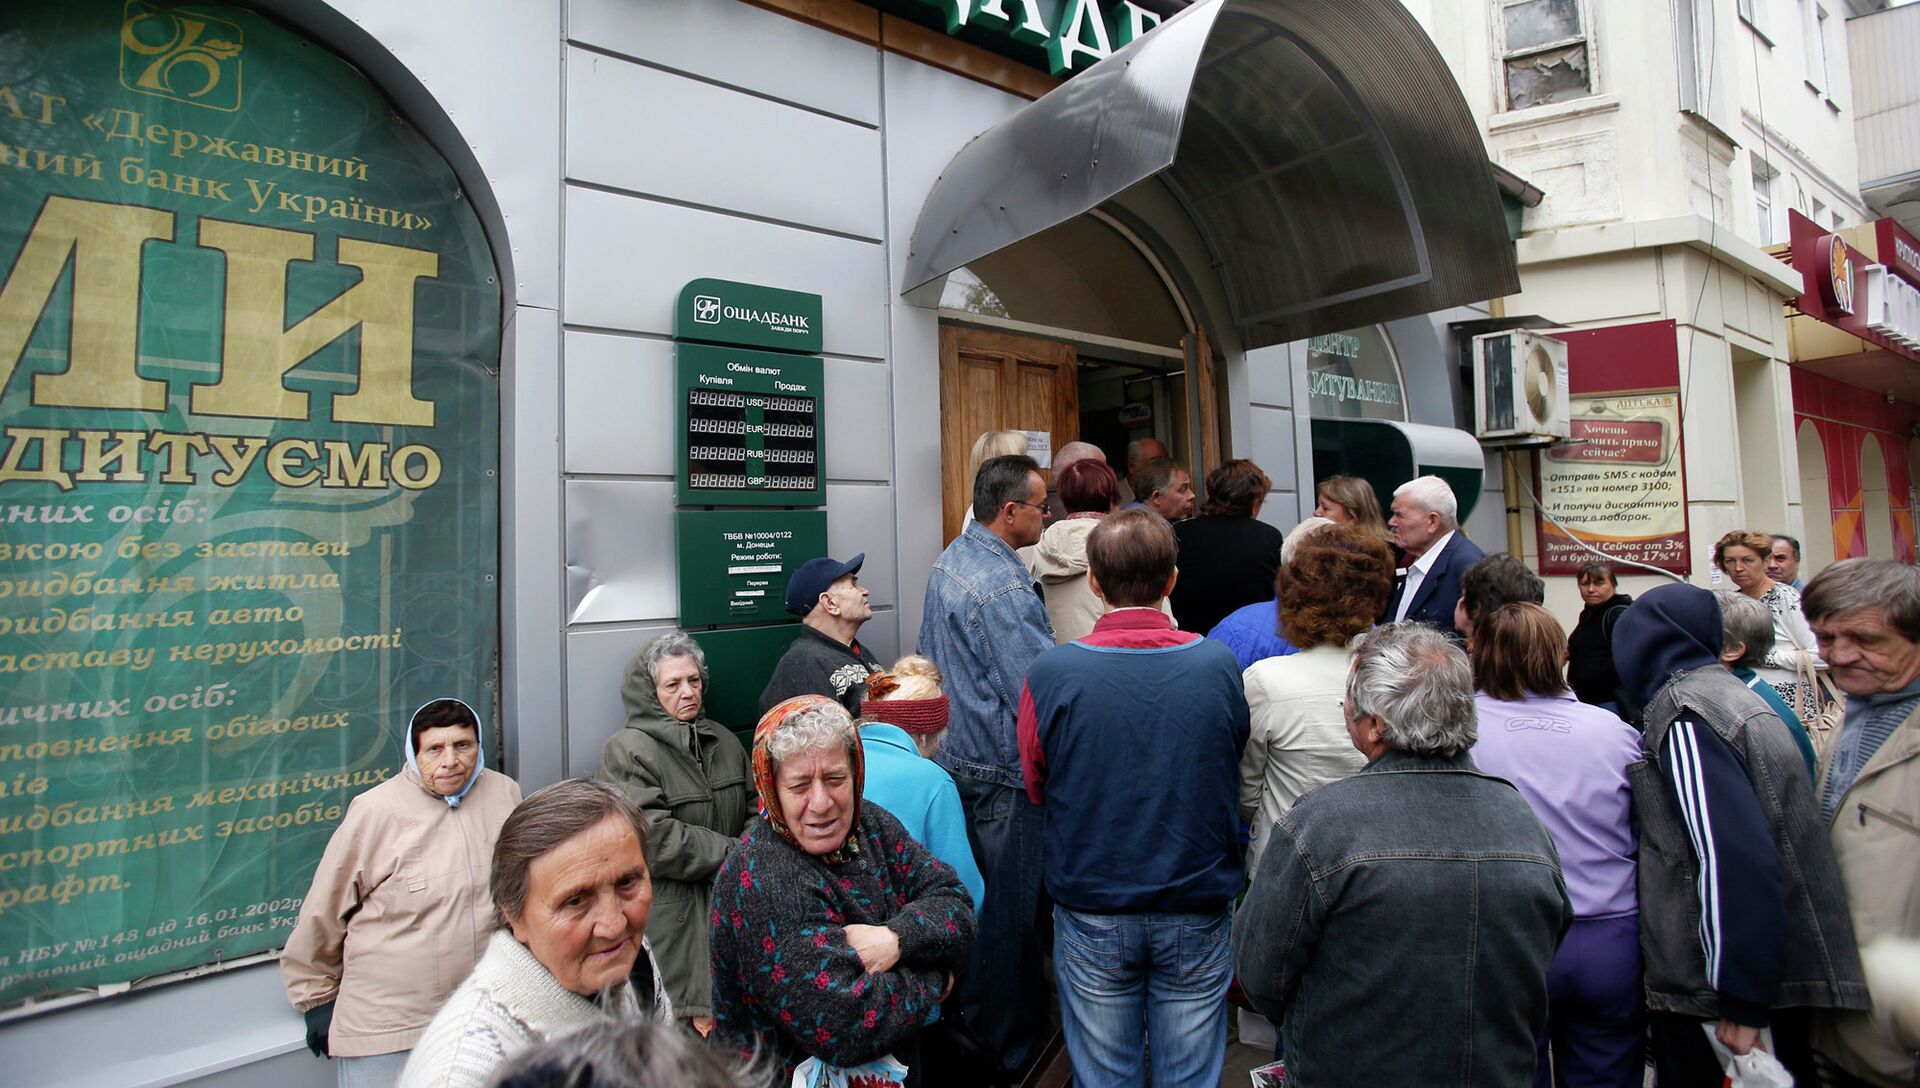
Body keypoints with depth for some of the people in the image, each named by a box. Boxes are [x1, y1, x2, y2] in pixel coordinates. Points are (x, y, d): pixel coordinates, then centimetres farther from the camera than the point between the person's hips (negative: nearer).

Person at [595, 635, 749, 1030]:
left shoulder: (725, 741, 12)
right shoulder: (627, 750, -10)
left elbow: (753, 814, 15)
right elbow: (654, 838, -18)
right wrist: (733, 854, -12)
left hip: (729, 906, 6)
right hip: (667, 914, -6)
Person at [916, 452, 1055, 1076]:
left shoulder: (951, 560, 7)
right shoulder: (1002, 587, -24)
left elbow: (930, 654, 18)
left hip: (958, 760, 10)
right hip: (1004, 776, -10)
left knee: (977, 903, 22)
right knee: (1007, 916, 5)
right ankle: (1006, 1053, 22)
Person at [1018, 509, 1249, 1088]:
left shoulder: (1049, 673, -17)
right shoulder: (1219, 664, -13)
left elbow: (1036, 788, -2)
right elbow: (1237, 769, 5)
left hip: (1091, 914, -1)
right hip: (1198, 910, 1)